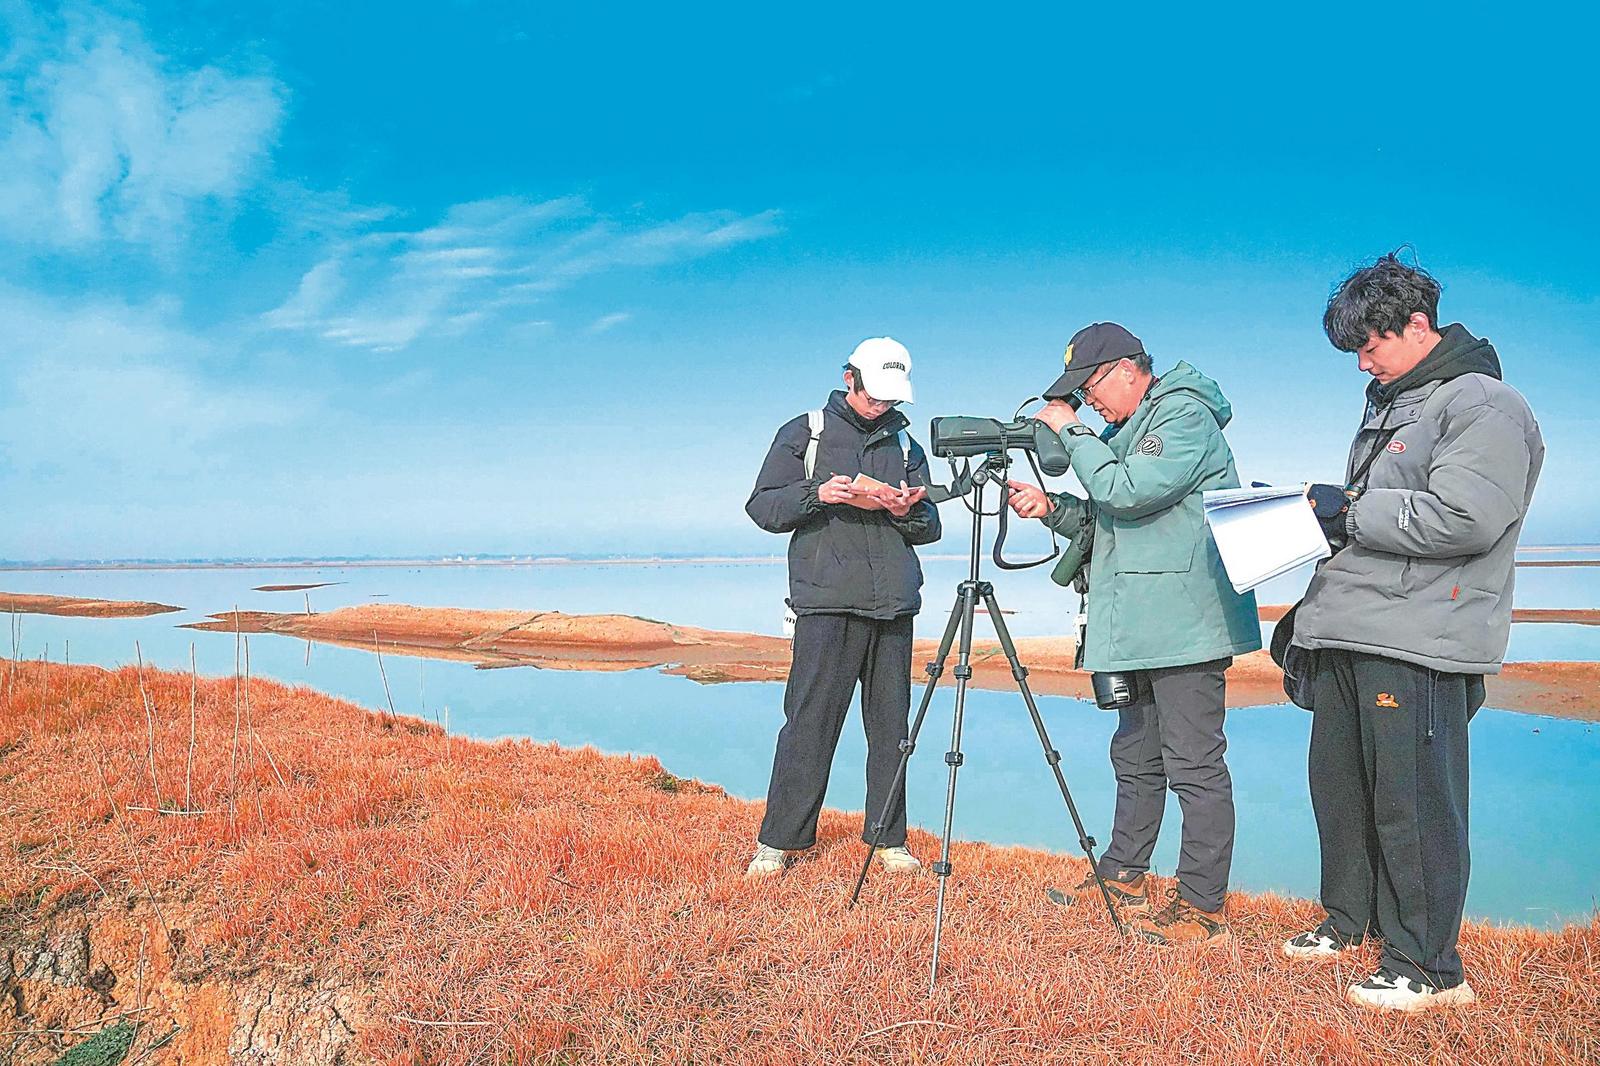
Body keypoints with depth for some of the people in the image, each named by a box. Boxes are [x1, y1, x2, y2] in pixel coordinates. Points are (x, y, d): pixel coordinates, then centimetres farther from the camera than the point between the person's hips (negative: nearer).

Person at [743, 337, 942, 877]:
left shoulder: (904, 442, 19)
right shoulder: (803, 433, 8)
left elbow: (929, 527, 18)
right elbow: (762, 506, 3)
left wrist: (907, 511, -4)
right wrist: (816, 493, -14)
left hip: (893, 607, 4)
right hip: (827, 605, -4)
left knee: (891, 726, 5)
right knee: (810, 724, -5)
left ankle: (889, 841, 16)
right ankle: (777, 842, 6)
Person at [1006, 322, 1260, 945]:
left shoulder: (1186, 414, -10)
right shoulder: (1129, 430, 19)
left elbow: (1128, 492, -23)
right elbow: (1104, 519, 21)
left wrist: (1072, 434, -12)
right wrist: (1052, 507, 3)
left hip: (1185, 624, -10)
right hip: (1140, 628, 10)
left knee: (1194, 764, -4)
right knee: (1135, 757, 17)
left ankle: (1204, 907, 5)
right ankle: (1123, 876, 30)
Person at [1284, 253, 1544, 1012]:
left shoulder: (1484, 406, -9)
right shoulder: (1386, 404, 21)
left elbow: (1465, 519, -22)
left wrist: (1351, 514, -14)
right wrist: (1319, 513, 11)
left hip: (1419, 646, -9)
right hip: (1349, 634, 10)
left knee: (1413, 802, -3)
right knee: (1339, 785, 16)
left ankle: (1427, 968, 10)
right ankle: (1350, 921, 33)